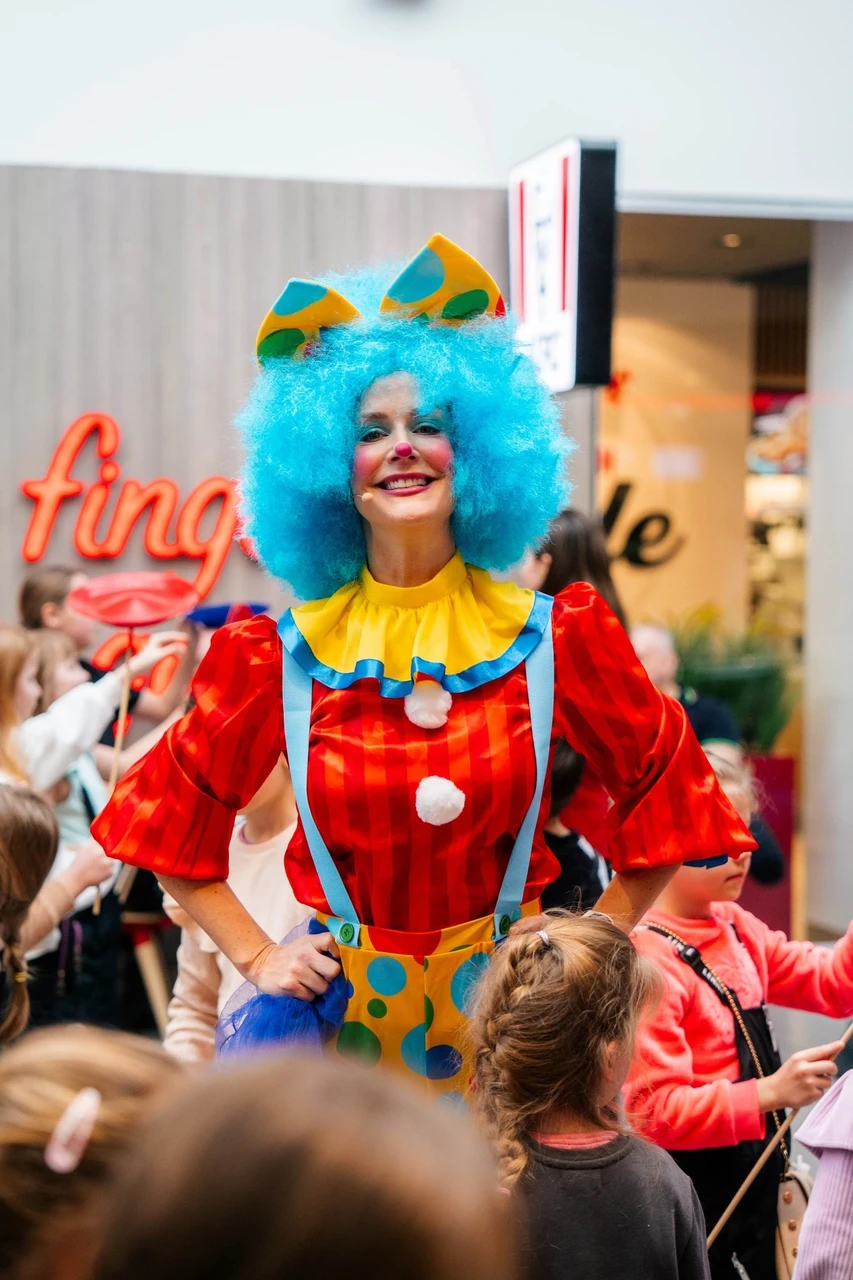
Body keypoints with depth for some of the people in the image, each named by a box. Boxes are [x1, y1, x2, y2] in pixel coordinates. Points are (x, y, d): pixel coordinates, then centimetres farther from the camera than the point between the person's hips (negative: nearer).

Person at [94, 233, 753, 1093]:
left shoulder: (553, 642, -5)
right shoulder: (282, 659, -4)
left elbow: (665, 797, 4)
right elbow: (173, 818, 7)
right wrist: (254, 956, 2)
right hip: (347, 1015, 0)